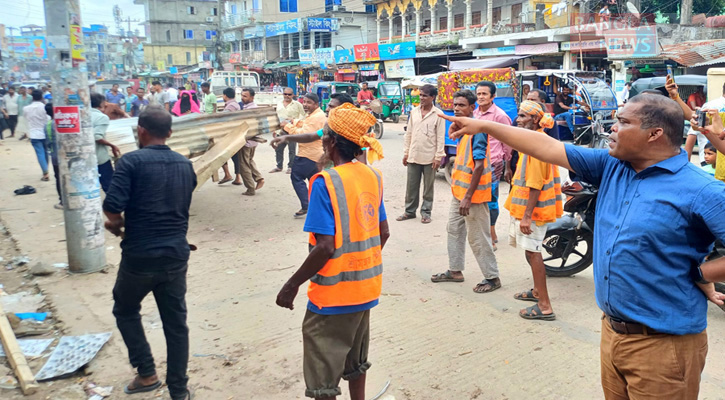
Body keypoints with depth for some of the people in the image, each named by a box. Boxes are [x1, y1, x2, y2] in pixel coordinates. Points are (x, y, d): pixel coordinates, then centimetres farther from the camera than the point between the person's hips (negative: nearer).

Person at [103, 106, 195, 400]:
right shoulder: (185, 165, 8)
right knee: (175, 323, 12)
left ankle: (147, 374, 22)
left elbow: (112, 205, -19)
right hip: (176, 255, 4)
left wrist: (118, 224, 5)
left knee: (126, 311, 22)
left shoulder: (132, 161, -10)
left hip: (140, 256, -4)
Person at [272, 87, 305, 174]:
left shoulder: (297, 104, -1)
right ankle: (279, 166, 21)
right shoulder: (279, 104, 14)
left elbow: (303, 117, -1)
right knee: (278, 149, 8)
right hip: (280, 131, 5)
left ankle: (290, 167, 13)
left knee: (292, 150, 1)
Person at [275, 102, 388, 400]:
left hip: (334, 290, -7)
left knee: (323, 374, 8)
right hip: (365, 286, 7)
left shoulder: (326, 182, -20)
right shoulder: (373, 177, 1)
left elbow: (325, 247, -24)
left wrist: (292, 285, -13)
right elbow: (383, 233, 8)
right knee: (355, 359, 25)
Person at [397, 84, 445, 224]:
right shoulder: (414, 112, 8)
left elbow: (440, 137, -6)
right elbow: (409, 133, 11)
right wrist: (406, 153, 9)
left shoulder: (438, 114, -5)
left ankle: (426, 212, 18)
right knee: (411, 186, 9)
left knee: (428, 187, 7)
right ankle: (410, 211, 21)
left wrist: (438, 156, -10)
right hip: (413, 156, 4)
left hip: (429, 158, -4)